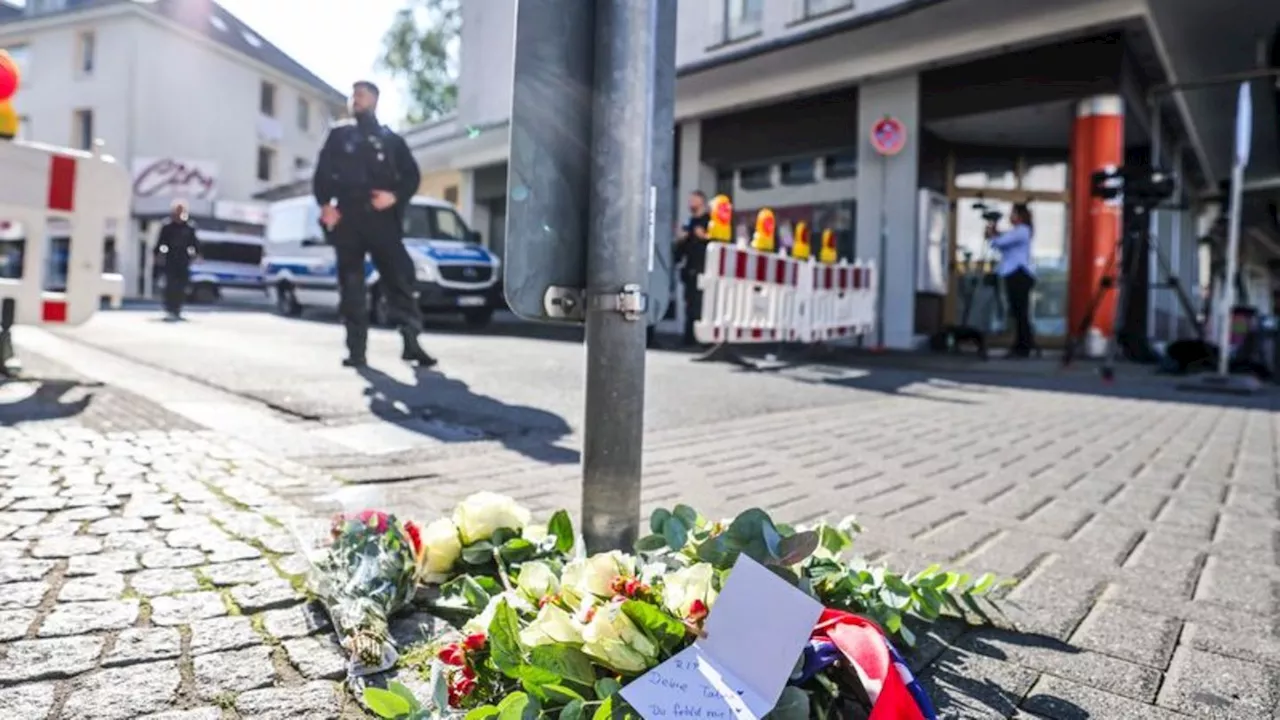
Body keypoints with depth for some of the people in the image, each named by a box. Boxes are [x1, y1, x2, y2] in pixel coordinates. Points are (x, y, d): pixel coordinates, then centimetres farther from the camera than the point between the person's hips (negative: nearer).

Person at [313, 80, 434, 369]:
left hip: (381, 218, -1)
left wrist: (395, 197, -10)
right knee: (351, 285, 0)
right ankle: (356, 350, 2)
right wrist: (325, 204, -5)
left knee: (399, 276, -12)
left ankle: (411, 341, -12)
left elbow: (412, 175, 9)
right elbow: (322, 173, 13)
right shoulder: (339, 135, 19)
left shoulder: (391, 139, 17)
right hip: (346, 218, 1)